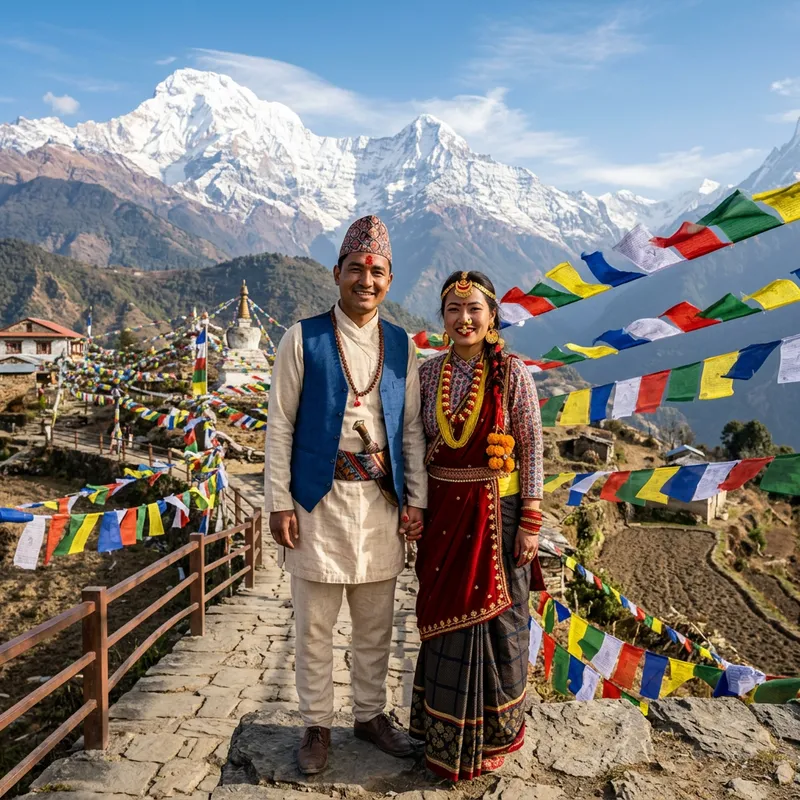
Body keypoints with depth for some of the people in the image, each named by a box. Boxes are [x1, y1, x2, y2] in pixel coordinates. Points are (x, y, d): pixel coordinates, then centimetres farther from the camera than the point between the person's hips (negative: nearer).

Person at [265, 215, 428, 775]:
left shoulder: (400, 345, 7)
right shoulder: (304, 339, -3)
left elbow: (412, 428, 9)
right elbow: (280, 425, -3)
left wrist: (416, 499, 4)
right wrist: (280, 502, -7)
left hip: (381, 499, 3)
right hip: (321, 498, -3)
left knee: (376, 624, 16)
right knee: (315, 625, 9)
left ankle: (371, 715, 35)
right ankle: (318, 726, 27)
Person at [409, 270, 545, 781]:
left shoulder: (512, 373, -8)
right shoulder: (429, 373, 2)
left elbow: (532, 449, -7)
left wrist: (530, 522, -10)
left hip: (497, 513, -3)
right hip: (443, 513, 4)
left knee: (494, 620, 8)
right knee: (444, 618, 14)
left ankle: (492, 734, 30)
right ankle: (444, 731, 34)